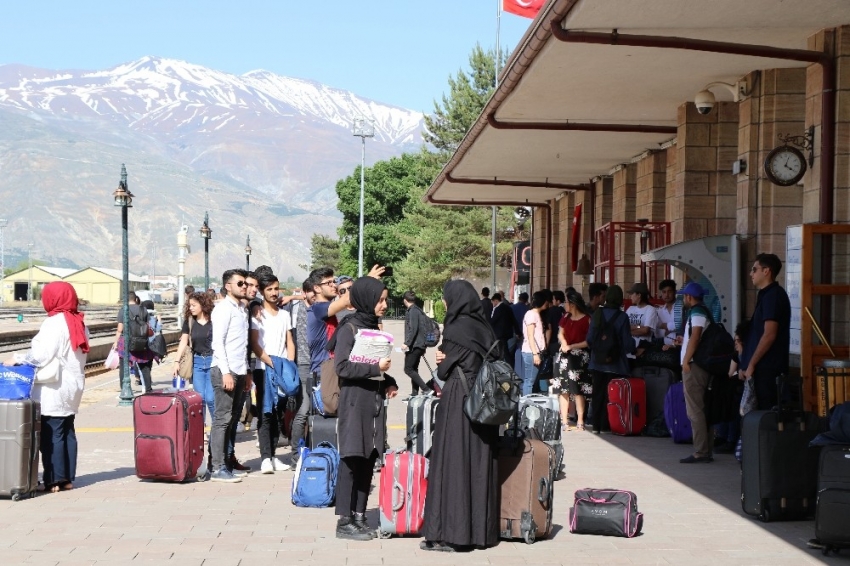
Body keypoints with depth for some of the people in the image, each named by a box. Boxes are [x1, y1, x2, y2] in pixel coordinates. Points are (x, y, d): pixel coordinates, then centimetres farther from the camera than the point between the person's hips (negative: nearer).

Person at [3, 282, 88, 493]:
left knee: (51, 434, -4)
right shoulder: (79, 323, 11)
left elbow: (41, 356, -20)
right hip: (74, 386, 9)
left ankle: (54, 480, -4)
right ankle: (68, 478, 16)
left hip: (54, 389, -9)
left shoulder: (54, 323, -15)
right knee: (67, 432, 13)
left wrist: (17, 359, -8)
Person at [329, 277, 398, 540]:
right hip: (354, 403, -7)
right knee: (352, 461, -5)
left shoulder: (374, 328, 14)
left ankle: (359, 517, 14)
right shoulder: (349, 329, -8)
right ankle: (344, 522, 0)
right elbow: (342, 366, -16)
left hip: (374, 403, 7)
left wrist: (389, 382, 6)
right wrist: (375, 367, -19)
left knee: (368, 461, 7)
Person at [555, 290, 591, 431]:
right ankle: (564, 421, 4)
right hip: (565, 356, 6)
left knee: (578, 390, -4)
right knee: (563, 389, 2)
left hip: (579, 357, -6)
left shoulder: (586, 320, -10)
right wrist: (563, 343, -3)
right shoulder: (566, 317, 9)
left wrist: (571, 346, -13)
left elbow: (589, 341, -13)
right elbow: (560, 333, 18)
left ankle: (580, 421, 2)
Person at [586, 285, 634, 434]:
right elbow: (627, 342, -10)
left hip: (597, 362, 3)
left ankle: (596, 426, 13)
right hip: (615, 363, -3)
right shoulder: (622, 317, -11)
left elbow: (589, 338, -1)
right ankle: (605, 426, 5)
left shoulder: (597, 314, -3)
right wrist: (633, 350, 11)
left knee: (597, 393, 11)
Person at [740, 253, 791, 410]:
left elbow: (769, 335, -20)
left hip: (767, 368, -10)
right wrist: (749, 365, 19)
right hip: (766, 367, 10)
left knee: (766, 411, -9)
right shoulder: (768, 295, 18)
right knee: (769, 411, 9)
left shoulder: (772, 296, -12)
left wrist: (751, 364, -16)